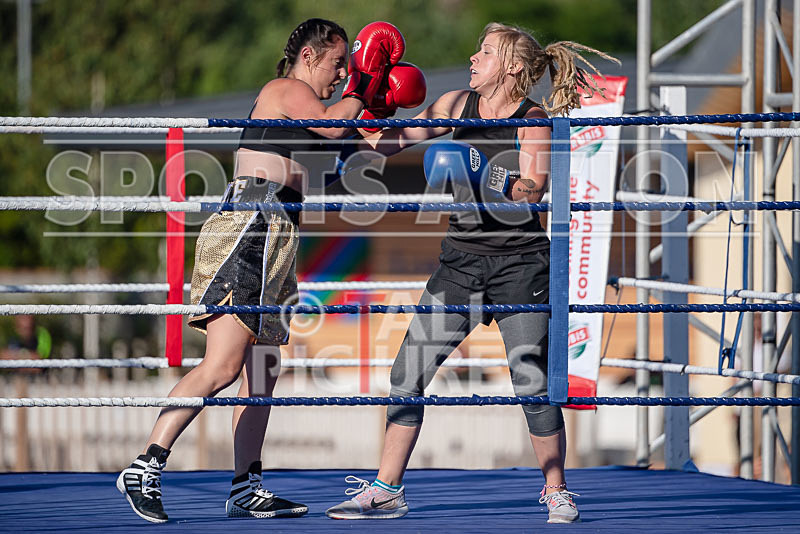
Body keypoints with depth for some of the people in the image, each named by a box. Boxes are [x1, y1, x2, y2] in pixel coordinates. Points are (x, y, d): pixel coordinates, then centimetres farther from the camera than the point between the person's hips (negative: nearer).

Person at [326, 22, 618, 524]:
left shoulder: (533, 120, -7)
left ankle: (557, 494, 6)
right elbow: (390, 140, 16)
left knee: (532, 382, -10)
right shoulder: (457, 105, 8)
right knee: (409, 371, -1)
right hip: (462, 260, 5)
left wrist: (487, 183, -33)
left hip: (520, 262, -5)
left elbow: (533, 191, -17)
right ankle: (387, 490, 7)